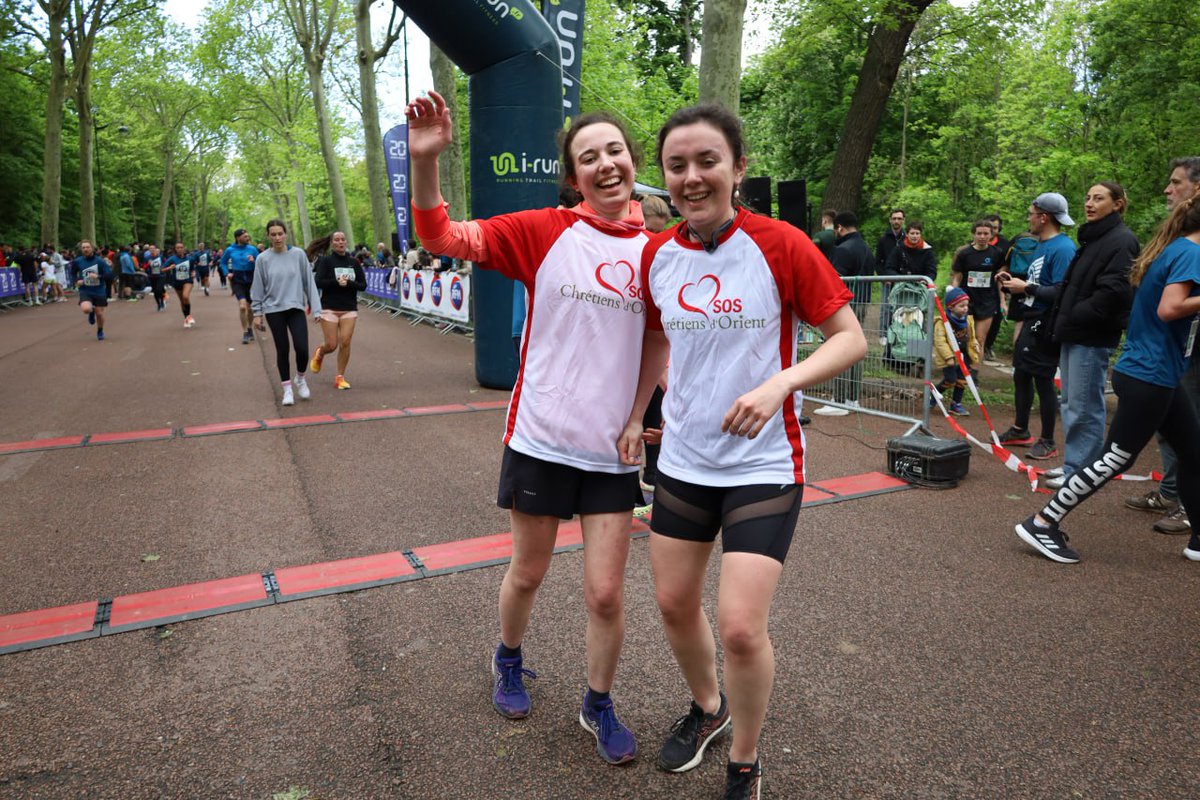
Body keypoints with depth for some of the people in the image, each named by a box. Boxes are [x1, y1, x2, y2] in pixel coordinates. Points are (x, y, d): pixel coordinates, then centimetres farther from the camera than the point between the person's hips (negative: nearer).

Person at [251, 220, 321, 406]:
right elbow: (258, 288, 4)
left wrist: (315, 308, -2)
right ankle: (287, 388, 18)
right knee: (282, 350, 4)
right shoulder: (263, 258, -1)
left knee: (302, 348, -10)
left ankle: (300, 379, 19)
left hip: (296, 308, 0)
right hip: (274, 310, 0)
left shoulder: (298, 254, -1)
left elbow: (309, 282, 1)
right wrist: (257, 313, 2)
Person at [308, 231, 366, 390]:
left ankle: (340, 378, 7)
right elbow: (319, 282, -11)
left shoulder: (354, 262, 7)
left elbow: (363, 285, 3)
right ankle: (319, 354, 34)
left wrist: (348, 283, -13)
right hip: (329, 308, -2)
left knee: (345, 343, -7)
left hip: (349, 309, 2)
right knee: (332, 345, -3)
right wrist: (337, 282, -21)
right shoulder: (325, 261, -1)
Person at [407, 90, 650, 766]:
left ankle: (599, 704, 33)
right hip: (541, 437, -1)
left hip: (614, 449, 1)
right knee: (528, 572, 17)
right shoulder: (544, 231, -5)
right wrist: (426, 161, -24)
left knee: (606, 592, 5)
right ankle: (510, 661, 48)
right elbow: (445, 238, -9)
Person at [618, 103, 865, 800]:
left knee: (741, 627, -9)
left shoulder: (780, 244, -12)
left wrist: (780, 383, -24)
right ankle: (708, 706, 46)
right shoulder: (658, 255, 1)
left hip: (763, 464, -5)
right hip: (682, 460, 5)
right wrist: (635, 415, 10)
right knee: (674, 604, 14)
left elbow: (851, 338, -9)